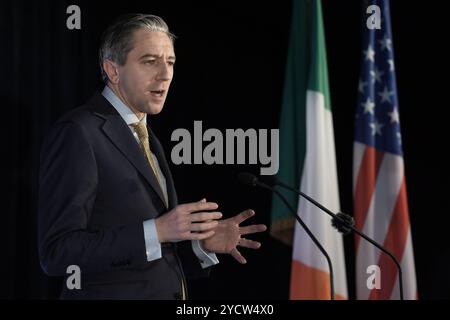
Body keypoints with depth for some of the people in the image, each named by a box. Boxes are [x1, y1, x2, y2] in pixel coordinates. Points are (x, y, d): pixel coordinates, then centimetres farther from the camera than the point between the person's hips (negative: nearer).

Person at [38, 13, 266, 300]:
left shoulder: (147, 139, 12)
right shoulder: (76, 133, -14)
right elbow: (57, 253, -21)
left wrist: (203, 244, -2)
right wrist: (156, 232, -24)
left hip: (166, 292, 8)